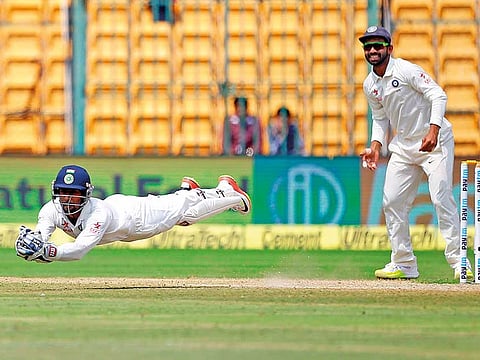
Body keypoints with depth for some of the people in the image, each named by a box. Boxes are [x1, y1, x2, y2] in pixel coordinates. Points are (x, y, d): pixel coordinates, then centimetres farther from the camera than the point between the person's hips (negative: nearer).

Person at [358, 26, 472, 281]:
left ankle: (458, 262, -13)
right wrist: (375, 147, 2)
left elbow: (438, 95, -20)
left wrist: (433, 130, -32)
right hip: (404, 145, 7)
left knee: (441, 198, -16)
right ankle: (404, 264, 11)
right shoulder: (369, 85, 6)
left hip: (434, 141, -7)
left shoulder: (406, 70, -16)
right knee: (392, 202, 2)